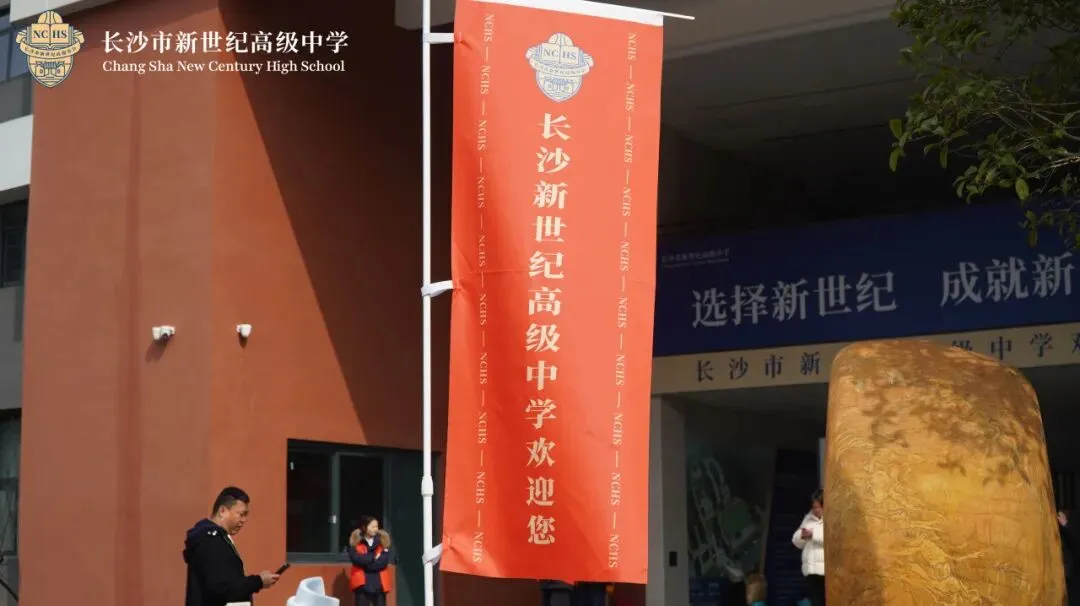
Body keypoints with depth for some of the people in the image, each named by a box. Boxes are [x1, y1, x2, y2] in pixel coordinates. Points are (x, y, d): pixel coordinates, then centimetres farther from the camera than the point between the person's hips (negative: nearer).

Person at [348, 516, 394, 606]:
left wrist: (365, 561, -14)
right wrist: (374, 557, -14)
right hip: (362, 582, -1)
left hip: (380, 583, 1)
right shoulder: (356, 541, 0)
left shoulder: (383, 541, 2)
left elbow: (384, 561, -9)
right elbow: (355, 558, -16)